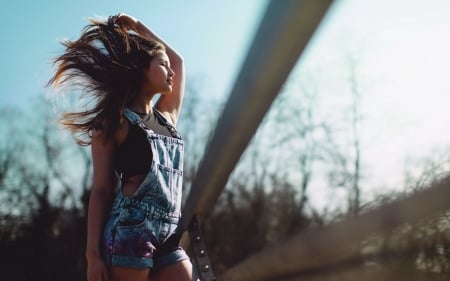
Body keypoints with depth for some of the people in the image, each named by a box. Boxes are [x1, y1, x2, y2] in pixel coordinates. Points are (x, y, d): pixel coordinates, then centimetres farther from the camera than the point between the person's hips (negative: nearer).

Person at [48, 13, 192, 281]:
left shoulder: (167, 116, 19)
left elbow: (178, 60, 33)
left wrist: (137, 26, 32)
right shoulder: (116, 121, 2)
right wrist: (93, 253, -10)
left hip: (170, 236, 7)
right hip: (130, 230, -6)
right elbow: (101, 190, -3)